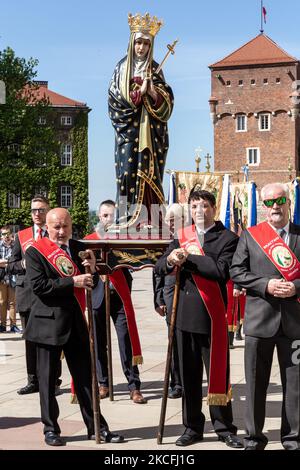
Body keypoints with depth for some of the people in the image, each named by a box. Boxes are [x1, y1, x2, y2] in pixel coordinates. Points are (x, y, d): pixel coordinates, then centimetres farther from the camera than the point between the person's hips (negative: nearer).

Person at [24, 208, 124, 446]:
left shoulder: (79, 248, 10)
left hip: (76, 322, 4)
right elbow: (39, 285, -16)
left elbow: (91, 283, 13)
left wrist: (92, 270, -9)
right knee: (48, 379, 6)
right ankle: (51, 429, 18)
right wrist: (73, 282, -20)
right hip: (49, 323, -4)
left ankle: (96, 427, 16)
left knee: (85, 377, 8)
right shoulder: (36, 251, -5)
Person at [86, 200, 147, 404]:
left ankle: (134, 386, 0)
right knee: (99, 342, 7)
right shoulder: (89, 239, 8)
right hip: (97, 295, 1)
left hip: (120, 295, -1)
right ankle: (103, 384, 18)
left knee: (127, 342, -4)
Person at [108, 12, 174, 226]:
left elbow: (167, 101, 7)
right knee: (128, 169, -9)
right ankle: (125, 217, -9)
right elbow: (116, 97, -1)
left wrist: (154, 93, -13)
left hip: (150, 129, 2)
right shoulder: (122, 67, 8)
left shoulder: (154, 69, 13)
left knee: (149, 172, -3)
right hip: (128, 128, -2)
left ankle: (148, 218, -4)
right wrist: (140, 92, -11)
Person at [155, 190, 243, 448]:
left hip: (212, 316, -4)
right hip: (185, 315, 4)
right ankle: (193, 427, 23)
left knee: (218, 374, 4)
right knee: (189, 375, 11)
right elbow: (159, 267, 6)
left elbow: (222, 271, -19)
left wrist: (188, 258, -17)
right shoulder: (181, 236, 12)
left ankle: (225, 428, 17)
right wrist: (170, 260, -16)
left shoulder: (227, 238, -3)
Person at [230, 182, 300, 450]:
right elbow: (236, 272, 0)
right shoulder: (250, 235, 4)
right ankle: (254, 438, 21)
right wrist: (265, 285, -12)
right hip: (259, 319, 0)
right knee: (256, 383, 8)